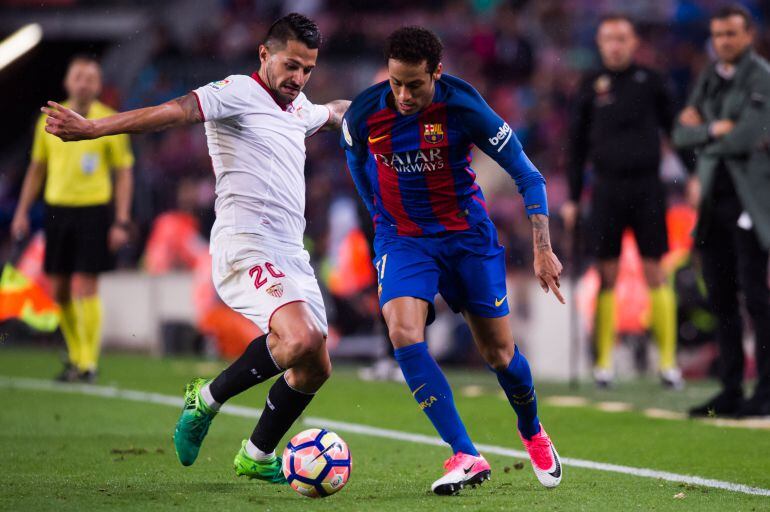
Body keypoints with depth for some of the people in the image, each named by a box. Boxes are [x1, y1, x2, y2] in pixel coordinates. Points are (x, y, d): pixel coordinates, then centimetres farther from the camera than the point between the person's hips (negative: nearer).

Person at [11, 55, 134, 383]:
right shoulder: (49, 120, 8)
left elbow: (124, 174, 0)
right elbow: (37, 168, 16)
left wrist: (121, 222, -7)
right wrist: (22, 211, 10)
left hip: (93, 210, -4)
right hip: (57, 208, 4)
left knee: (85, 288, -9)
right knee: (59, 291, 6)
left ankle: (88, 362, -1)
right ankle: (75, 354, 23)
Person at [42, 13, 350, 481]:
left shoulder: (299, 108, 19)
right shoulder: (238, 92, -6)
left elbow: (334, 113, 44)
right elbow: (172, 112, -20)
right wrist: (92, 128, -32)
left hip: (292, 256, 9)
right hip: (246, 246, -9)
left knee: (315, 369, 8)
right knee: (302, 339, -30)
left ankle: (257, 456, 27)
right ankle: (208, 398, -9)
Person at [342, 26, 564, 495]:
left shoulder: (463, 107, -21)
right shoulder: (364, 114, -16)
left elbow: (526, 173, -11)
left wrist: (543, 248, -15)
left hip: (468, 234, -1)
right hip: (402, 239, 1)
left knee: (499, 352, 5)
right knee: (403, 334, -24)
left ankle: (533, 432, 38)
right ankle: (467, 457, -21)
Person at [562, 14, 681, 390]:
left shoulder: (649, 81, 4)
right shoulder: (591, 85, 6)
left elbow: (674, 128, 9)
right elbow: (577, 144, 10)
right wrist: (572, 197, 8)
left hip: (646, 187, -1)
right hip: (607, 188, 1)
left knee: (655, 271, -1)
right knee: (607, 274, 1)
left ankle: (668, 360, 2)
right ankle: (604, 361, 6)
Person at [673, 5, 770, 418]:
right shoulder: (709, 79, 16)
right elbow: (681, 133, 11)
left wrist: (702, 132, -4)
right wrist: (714, 129, -8)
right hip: (713, 198, 7)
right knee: (721, 301, 7)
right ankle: (731, 391, 12)